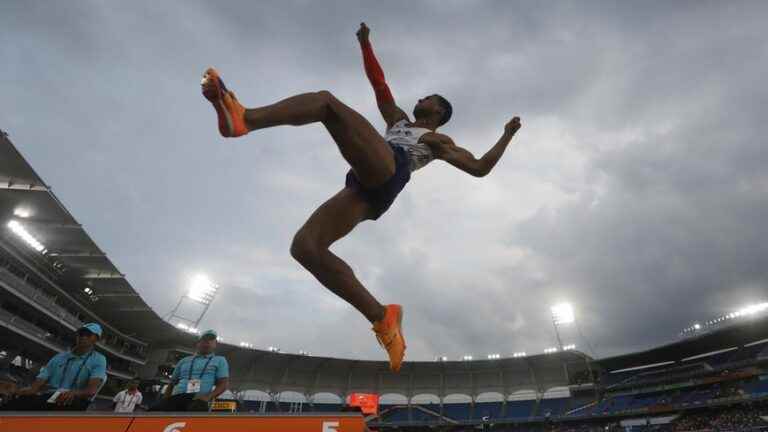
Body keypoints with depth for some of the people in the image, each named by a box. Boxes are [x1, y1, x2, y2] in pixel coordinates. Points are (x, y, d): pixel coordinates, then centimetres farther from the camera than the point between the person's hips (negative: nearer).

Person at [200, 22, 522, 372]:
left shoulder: (439, 141, 26)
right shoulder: (398, 120, 43)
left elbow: (480, 168, 21)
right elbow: (379, 85, 42)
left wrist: (508, 134, 23)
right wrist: (366, 44, 42)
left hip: (386, 171, -6)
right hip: (365, 188, 6)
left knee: (327, 100, -16)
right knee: (305, 247, -15)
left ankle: (244, 118, -38)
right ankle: (382, 317, -17)